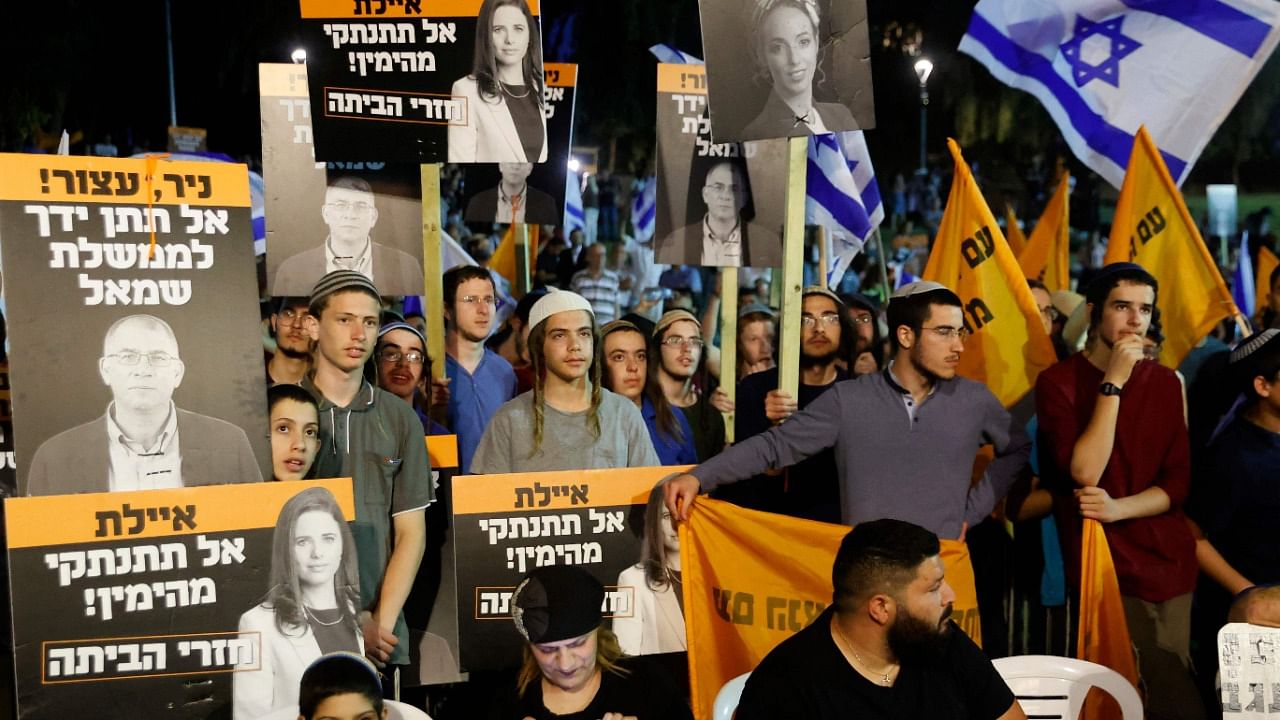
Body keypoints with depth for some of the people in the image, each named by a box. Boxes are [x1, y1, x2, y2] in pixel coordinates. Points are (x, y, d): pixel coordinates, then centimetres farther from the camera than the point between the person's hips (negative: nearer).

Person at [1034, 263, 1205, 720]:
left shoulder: (1165, 383, 9)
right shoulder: (1058, 382, -5)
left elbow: (1178, 482, 5)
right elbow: (1085, 473, -17)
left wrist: (1118, 509, -14)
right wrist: (1113, 383, -17)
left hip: (1171, 564, 4)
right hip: (1104, 569, -4)